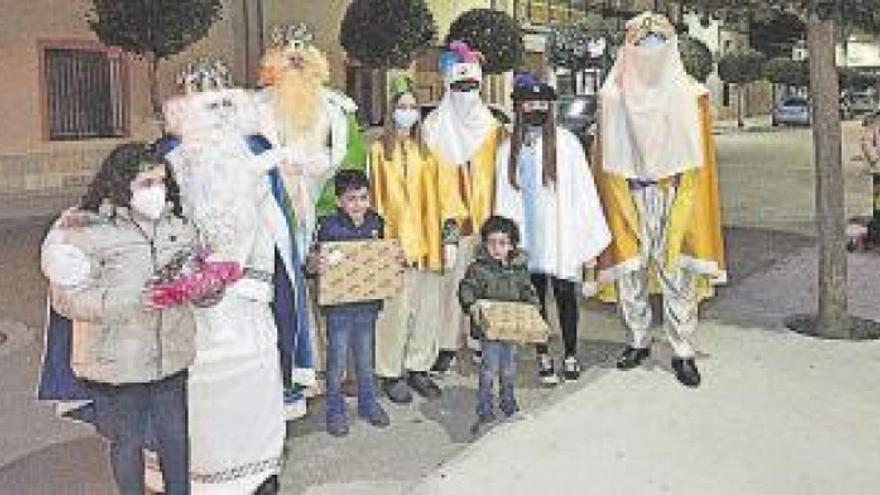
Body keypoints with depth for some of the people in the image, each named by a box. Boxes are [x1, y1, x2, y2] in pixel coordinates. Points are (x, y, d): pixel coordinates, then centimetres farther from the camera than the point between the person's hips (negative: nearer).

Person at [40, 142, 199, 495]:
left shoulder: (178, 227, 5)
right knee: (128, 440, 13)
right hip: (117, 364, -4)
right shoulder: (87, 231, -12)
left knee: (175, 435, 16)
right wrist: (131, 301, -27)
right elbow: (67, 297, -15)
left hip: (171, 357, 4)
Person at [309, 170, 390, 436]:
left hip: (368, 301, 4)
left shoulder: (376, 223, 3)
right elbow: (316, 259, -8)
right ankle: (335, 411, 19)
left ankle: (368, 403, 32)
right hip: (338, 302, -4)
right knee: (337, 358, 3)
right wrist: (314, 263, -30)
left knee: (365, 355, 16)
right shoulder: (329, 226, -10)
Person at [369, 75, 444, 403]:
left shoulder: (424, 152, 16)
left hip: (424, 238, 4)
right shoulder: (379, 150, 4)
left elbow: (432, 198, 13)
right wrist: (379, 231, -10)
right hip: (393, 238, -4)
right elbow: (376, 197, -1)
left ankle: (418, 368, 18)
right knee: (395, 308, -6)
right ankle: (390, 373, 5)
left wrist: (435, 237, 6)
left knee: (427, 308, 5)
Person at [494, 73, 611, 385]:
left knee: (565, 295, 7)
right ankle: (543, 357, 23)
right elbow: (504, 197, 7)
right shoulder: (509, 149, 4)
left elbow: (583, 192, -5)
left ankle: (571, 355, 23)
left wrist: (590, 242, -7)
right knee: (535, 297, 9)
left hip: (561, 236, -2)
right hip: (527, 238, 2)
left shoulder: (566, 142, -5)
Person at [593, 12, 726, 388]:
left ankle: (683, 352, 6)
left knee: (677, 274, -2)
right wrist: (613, 200, -1)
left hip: (674, 200, -1)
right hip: (627, 199, 1)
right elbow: (608, 160, 5)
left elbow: (697, 160, 3)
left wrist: (686, 199, -4)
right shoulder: (613, 96, 5)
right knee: (629, 271, 8)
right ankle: (639, 341, 25)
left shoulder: (688, 94, 3)